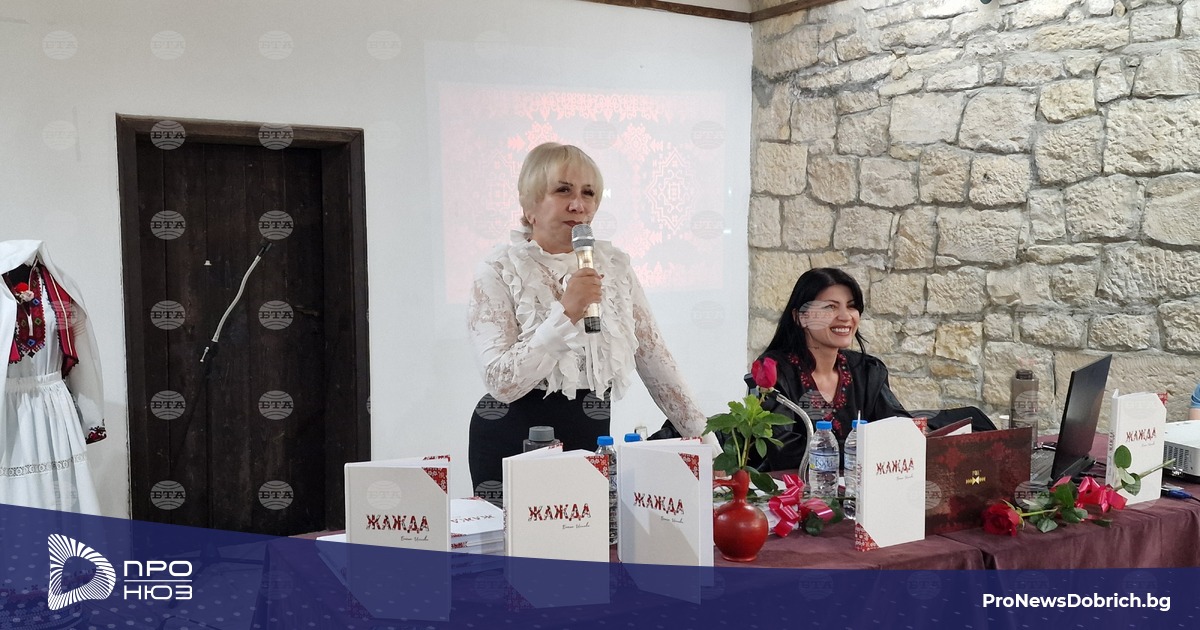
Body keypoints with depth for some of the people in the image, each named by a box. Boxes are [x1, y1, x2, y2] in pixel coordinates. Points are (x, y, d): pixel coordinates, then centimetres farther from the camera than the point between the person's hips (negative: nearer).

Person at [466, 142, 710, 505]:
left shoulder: (614, 265, 5)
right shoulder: (498, 273, -9)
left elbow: (653, 357, 8)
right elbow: (502, 383, -18)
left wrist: (699, 432, 6)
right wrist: (565, 313, -25)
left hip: (591, 440, 4)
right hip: (514, 445, -3)